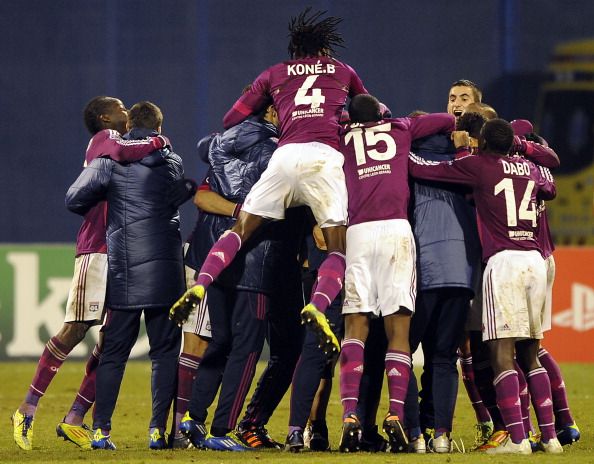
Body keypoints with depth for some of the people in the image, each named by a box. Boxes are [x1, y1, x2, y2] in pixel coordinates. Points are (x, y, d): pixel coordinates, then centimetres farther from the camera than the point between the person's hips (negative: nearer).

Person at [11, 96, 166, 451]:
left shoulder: (111, 143, 27)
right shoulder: (105, 137, 0)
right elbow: (118, 152, -24)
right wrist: (155, 143, -10)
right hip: (97, 251, -9)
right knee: (76, 329, -13)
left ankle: (74, 420, 3)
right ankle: (29, 409, -9)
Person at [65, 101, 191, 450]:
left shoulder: (111, 161, 0)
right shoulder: (173, 163, 9)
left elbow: (75, 199, -4)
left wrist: (98, 212, 14)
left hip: (124, 270, -1)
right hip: (166, 270, 1)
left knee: (114, 352, 3)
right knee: (165, 350, 5)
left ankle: (101, 430, -2)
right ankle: (159, 428, -2)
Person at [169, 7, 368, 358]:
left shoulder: (274, 74, 26)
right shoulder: (343, 72, 27)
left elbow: (231, 120, 26)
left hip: (286, 154, 1)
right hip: (326, 155, -1)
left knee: (242, 230, 10)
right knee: (339, 246, -1)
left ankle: (200, 286, -11)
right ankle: (318, 307, -28)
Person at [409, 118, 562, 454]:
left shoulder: (478, 166, 0)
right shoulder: (530, 168, 16)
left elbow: (421, 168, 0)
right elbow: (550, 188, 39)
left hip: (503, 260, -6)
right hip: (535, 260, 6)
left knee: (502, 354, -7)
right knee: (530, 354, 13)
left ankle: (517, 439, -17)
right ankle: (550, 436, 10)